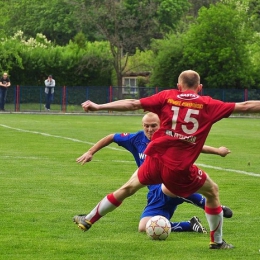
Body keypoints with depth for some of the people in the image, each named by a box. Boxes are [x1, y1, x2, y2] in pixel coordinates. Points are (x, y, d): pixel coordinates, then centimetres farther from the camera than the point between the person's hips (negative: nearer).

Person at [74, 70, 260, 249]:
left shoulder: (167, 97, 7)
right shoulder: (208, 105, 3)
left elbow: (133, 104, 3)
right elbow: (244, 106, 4)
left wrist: (98, 106, 6)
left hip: (155, 160, 3)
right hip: (180, 168, -3)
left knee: (128, 188, 24)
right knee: (213, 191, 20)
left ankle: (88, 220, 33)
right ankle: (217, 241, 23)